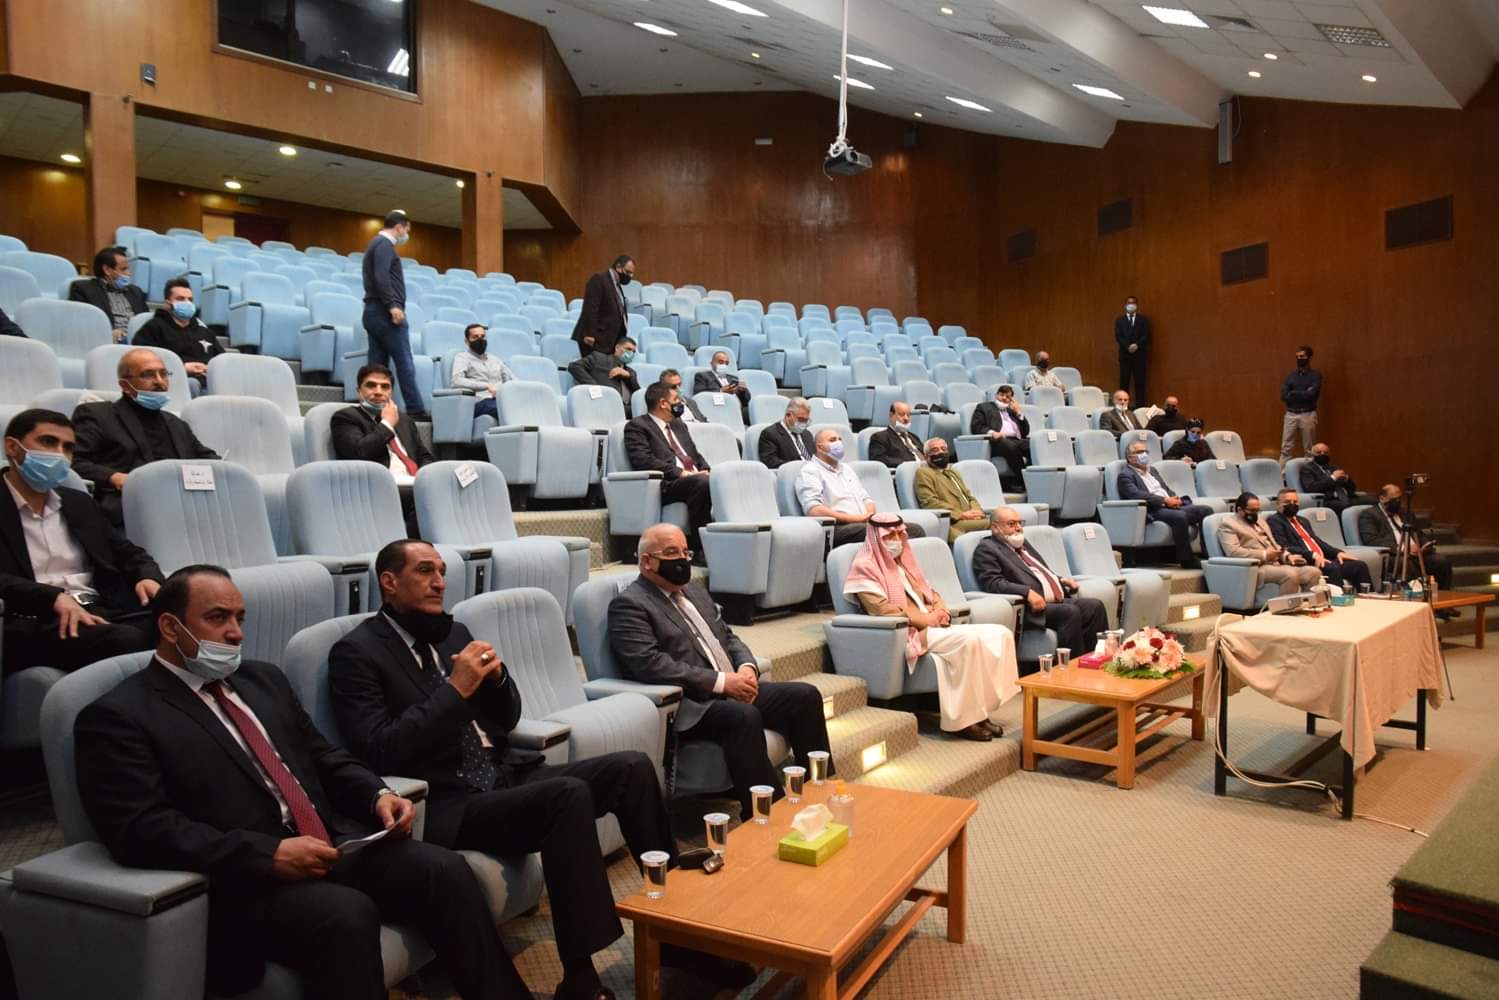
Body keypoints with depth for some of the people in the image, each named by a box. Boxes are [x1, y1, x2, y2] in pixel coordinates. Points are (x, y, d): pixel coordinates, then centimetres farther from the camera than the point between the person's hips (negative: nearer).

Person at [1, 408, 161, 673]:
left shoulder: (78, 503, 23)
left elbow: (128, 552, 24)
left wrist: (148, 577, 1)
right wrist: (53, 598, -24)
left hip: (105, 611, 5)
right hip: (35, 622, -5)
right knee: (127, 641, -35)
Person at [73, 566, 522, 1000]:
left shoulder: (264, 679, 19)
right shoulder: (117, 716, -2)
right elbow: (143, 831, -13)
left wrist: (378, 795, 0)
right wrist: (269, 854, -22)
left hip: (331, 844, 6)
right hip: (242, 880, -6)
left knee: (443, 868, -17)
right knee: (347, 915, -33)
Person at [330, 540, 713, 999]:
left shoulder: (454, 632, 16)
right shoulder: (356, 652, -4)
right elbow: (380, 752, -15)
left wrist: (495, 676, -3)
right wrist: (455, 688, -17)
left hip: (507, 773, 7)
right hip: (447, 804, -7)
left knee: (631, 766, -13)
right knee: (569, 794, -33)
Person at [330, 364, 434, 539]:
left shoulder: (403, 419, 29)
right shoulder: (345, 417, 9)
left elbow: (425, 457, 25)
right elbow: (358, 452, -10)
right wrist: (387, 424, 2)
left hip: (418, 487, 6)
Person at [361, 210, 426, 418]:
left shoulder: (376, 243, 23)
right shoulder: (385, 244, -7)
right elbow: (381, 277, -21)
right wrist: (393, 305, -26)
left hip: (374, 310, 10)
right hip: (385, 312, -10)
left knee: (378, 364, 7)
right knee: (404, 363, -9)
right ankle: (416, 410, -10)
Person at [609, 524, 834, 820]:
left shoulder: (695, 589, 20)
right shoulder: (629, 604, -7)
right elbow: (650, 664, -20)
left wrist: (747, 668, -1)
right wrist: (721, 682, -21)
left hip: (733, 689, 9)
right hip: (688, 705, -8)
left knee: (805, 696, -6)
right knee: (744, 716, -35)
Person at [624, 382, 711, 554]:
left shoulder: (678, 424, 29)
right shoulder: (637, 426, 4)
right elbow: (643, 461, -10)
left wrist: (705, 470, 4)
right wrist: (680, 473, -16)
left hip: (696, 477, 7)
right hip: (667, 484, -7)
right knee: (702, 482, -35)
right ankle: (700, 547, -31)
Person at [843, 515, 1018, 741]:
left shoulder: (904, 561, 23)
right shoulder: (865, 567, -3)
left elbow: (931, 593, 25)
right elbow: (882, 609, -14)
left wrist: (940, 610, 1)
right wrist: (926, 619, -15)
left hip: (934, 627, 9)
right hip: (907, 634, -8)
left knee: (1000, 634, -11)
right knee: (970, 640, -32)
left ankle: (980, 709, -12)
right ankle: (961, 719, -23)